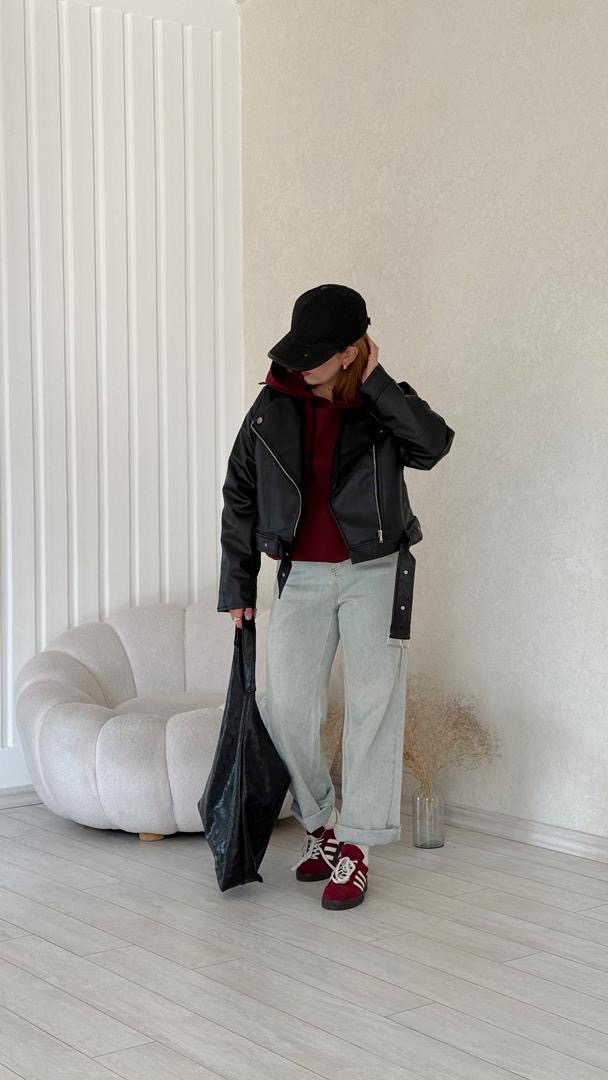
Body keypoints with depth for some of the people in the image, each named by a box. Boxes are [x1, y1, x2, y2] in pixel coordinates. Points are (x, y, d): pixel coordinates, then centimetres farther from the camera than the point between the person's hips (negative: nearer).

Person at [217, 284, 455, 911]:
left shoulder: (383, 406, -3)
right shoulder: (274, 407, 1)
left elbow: (434, 444, -24)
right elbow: (240, 497, 6)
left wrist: (375, 384, -21)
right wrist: (237, 586, 6)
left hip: (375, 573, -2)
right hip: (301, 576, 2)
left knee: (372, 705, -2)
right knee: (285, 711, 0)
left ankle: (355, 847, 6)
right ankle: (320, 825, 21)